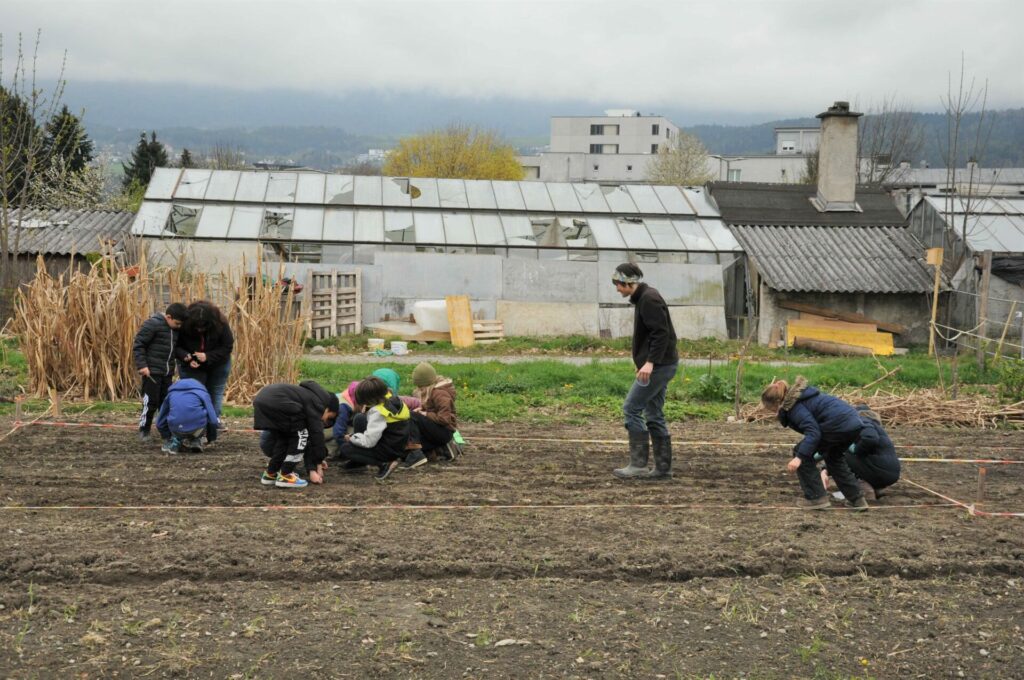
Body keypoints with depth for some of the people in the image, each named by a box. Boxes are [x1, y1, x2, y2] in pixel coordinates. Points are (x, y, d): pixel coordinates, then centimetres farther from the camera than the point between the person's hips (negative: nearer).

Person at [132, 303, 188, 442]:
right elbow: (138, 344, -14)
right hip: (152, 371, -7)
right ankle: (144, 431, 9)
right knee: (151, 401, -4)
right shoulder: (153, 324, -14)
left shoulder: (175, 329, 8)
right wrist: (142, 365, -18)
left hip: (167, 372, 7)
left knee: (166, 402, 10)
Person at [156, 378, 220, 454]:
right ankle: (195, 441, 14)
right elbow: (212, 420, 14)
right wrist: (212, 439, 29)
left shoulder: (171, 393, 27)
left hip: (176, 429, 3)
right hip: (197, 427, -3)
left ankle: (175, 441, 12)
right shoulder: (202, 393, 20)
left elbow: (160, 422, 30)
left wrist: (167, 438, 46)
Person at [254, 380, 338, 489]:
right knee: (300, 435, 4)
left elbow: (308, 439, 30)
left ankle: (270, 474, 25)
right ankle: (285, 476, 4)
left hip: (261, 400, 10)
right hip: (276, 403, -10)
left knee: (283, 436, 24)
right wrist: (319, 460, 12)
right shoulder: (316, 402, 3)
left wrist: (311, 469, 27)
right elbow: (316, 432, 1)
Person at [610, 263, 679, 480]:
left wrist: (650, 362, -27)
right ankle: (663, 467, 13)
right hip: (660, 365, 10)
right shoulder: (642, 298, 18)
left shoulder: (649, 299, -14)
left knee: (632, 408, -9)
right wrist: (645, 362, 20)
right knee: (654, 414, 11)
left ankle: (638, 464, -7)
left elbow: (661, 333, -22)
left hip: (659, 365, -10)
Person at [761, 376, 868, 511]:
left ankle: (817, 498, 4)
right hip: (854, 424, 10)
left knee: (800, 452, 3)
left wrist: (799, 457, -23)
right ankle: (857, 499, 27)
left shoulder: (794, 407, -7)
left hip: (839, 426, -10)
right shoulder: (800, 397, 23)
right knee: (833, 456, 32)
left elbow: (813, 432, -18)